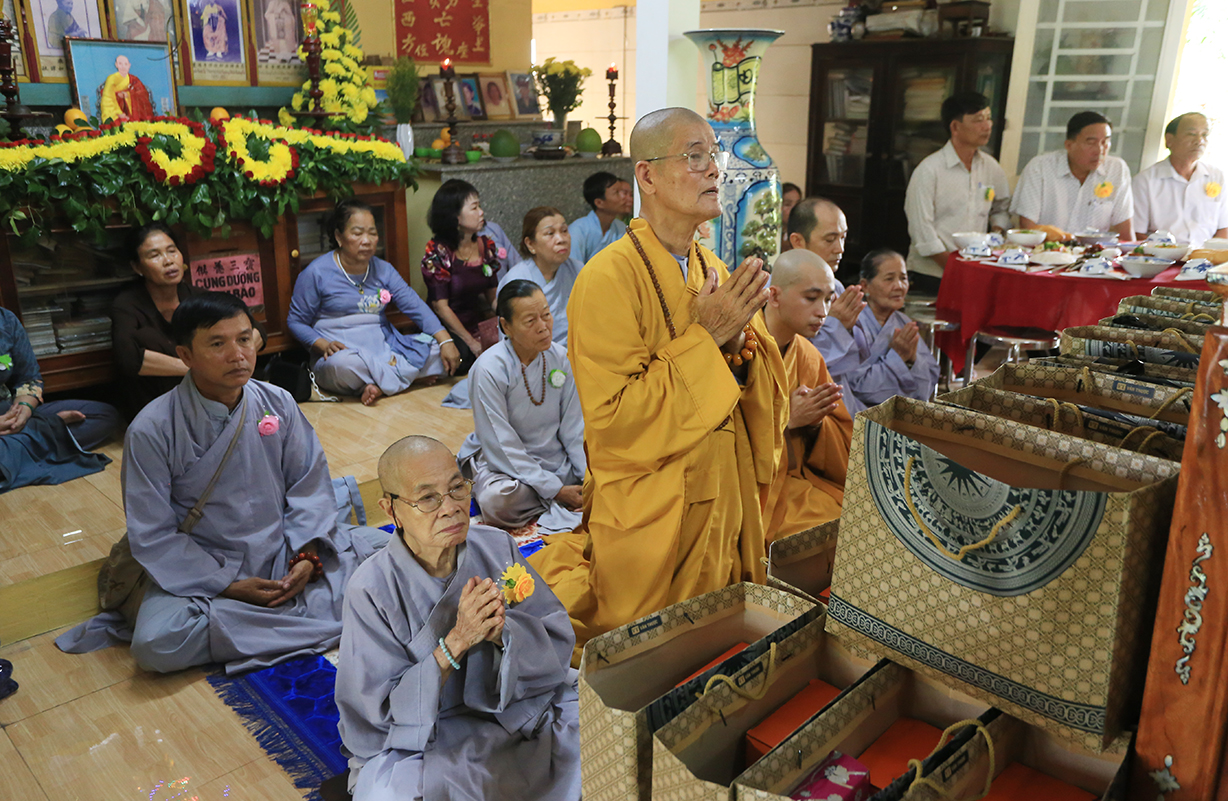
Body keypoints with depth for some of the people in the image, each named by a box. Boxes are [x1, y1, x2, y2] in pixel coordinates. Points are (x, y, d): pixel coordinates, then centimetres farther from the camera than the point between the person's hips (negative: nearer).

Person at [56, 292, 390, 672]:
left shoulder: (278, 404, -4)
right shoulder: (151, 430, -13)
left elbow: (308, 483, 3)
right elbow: (153, 535, -11)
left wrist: (307, 554, -13)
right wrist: (227, 587, -18)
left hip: (283, 551, 3)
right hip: (202, 567, -3)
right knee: (157, 645, -31)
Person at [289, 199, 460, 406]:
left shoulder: (383, 270, 10)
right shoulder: (316, 273, -2)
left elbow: (416, 307, 0)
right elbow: (296, 321, 2)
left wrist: (445, 341, -14)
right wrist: (324, 345, -18)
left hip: (385, 349, 5)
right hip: (343, 352, -4)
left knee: (439, 349, -15)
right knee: (343, 364, -41)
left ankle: (380, 384, -20)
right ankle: (410, 375, -20)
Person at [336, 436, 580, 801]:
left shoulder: (496, 547, -8)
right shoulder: (371, 591, -19)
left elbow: (558, 637, -4)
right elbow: (376, 712, -17)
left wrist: (503, 632, -26)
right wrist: (456, 642, -28)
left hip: (518, 707, 4)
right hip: (420, 737, -4)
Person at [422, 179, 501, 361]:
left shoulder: (486, 246, 8)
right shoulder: (438, 252, -11)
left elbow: (492, 295, 10)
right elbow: (440, 306, -13)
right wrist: (471, 342, -17)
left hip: (479, 322, 6)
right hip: (449, 331, -6)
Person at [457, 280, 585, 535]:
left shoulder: (560, 357, -3)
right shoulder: (489, 369, -19)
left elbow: (574, 428, 1)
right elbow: (502, 446, -20)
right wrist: (556, 490, -22)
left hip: (557, 459, 4)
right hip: (504, 464, -4)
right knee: (497, 500, -37)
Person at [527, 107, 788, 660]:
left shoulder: (715, 274, 6)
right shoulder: (608, 279, -17)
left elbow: (768, 398, 8)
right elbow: (613, 418, -23)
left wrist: (739, 342, -13)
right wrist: (702, 339, -22)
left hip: (726, 508, 7)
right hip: (650, 521, -7)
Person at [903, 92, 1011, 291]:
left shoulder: (991, 167, 13)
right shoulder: (928, 170, -5)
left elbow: (1001, 209, 28)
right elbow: (921, 230, -11)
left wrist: (997, 234, 5)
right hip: (930, 274, -5)